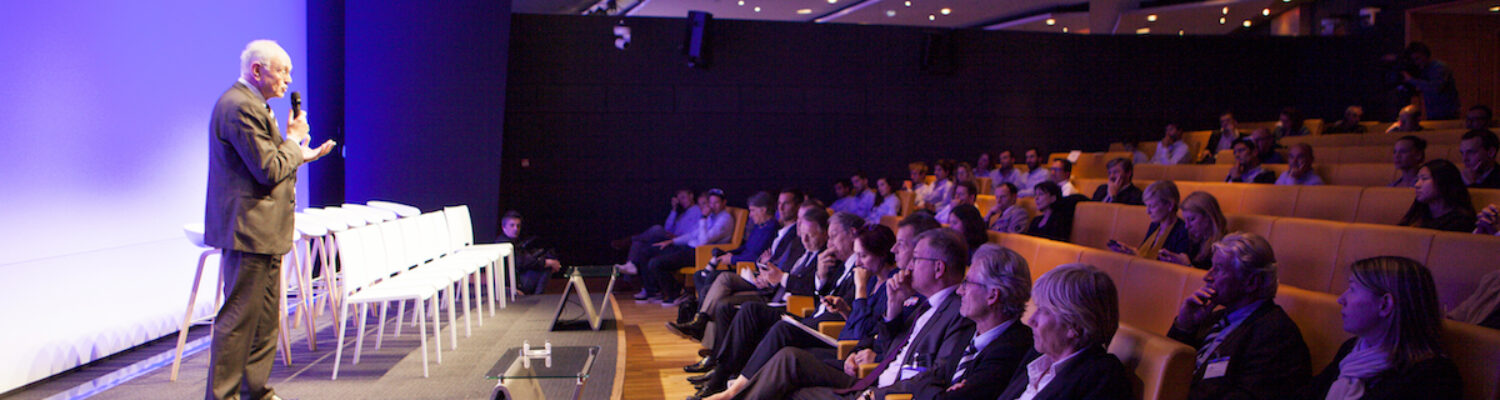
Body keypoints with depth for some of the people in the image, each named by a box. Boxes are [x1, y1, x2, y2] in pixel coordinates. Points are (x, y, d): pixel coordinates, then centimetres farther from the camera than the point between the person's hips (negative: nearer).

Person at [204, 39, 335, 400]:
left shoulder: (252, 105, 18)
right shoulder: (240, 107, -16)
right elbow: (268, 170, -21)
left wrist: (301, 156, 12)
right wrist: (294, 138, -7)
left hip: (263, 233, 11)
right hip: (249, 230, -11)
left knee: (266, 316, 15)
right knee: (239, 317, -5)